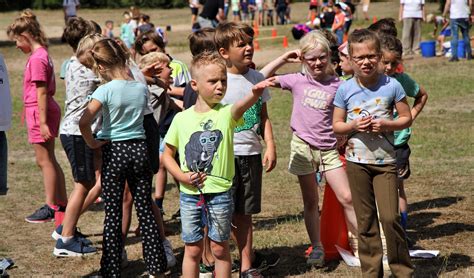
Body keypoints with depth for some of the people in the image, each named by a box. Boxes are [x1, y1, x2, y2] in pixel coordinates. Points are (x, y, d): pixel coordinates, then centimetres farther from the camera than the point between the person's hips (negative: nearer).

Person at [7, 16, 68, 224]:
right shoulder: (43, 55, 12)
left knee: (44, 160, -3)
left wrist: (42, 122, -21)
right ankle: (62, 204, 21)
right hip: (49, 112, 10)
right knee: (49, 160, 15)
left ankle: (51, 207, 4)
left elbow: (41, 92, -20)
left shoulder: (36, 58, -17)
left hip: (40, 113, -10)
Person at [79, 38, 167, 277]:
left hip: (113, 151, -4)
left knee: (113, 214, 4)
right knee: (145, 210, 11)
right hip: (140, 149, 4)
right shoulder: (142, 88, 1)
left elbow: (84, 122, -25)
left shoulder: (106, 90, -14)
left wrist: (91, 142, -9)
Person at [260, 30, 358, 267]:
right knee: (310, 201, 9)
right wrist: (283, 59, -3)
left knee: (347, 198, -3)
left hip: (329, 149, 0)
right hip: (303, 147, 1)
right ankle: (317, 247, 18)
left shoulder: (337, 85, -4)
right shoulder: (297, 81, -1)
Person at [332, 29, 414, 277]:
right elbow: (336, 125, 4)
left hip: (385, 161, -2)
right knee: (365, 221, 9)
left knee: (390, 217, -8)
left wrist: (387, 124, -17)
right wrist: (354, 126, -16)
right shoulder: (345, 90, -2)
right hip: (357, 162, 2)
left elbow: (406, 118, 2)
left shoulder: (391, 85, -6)